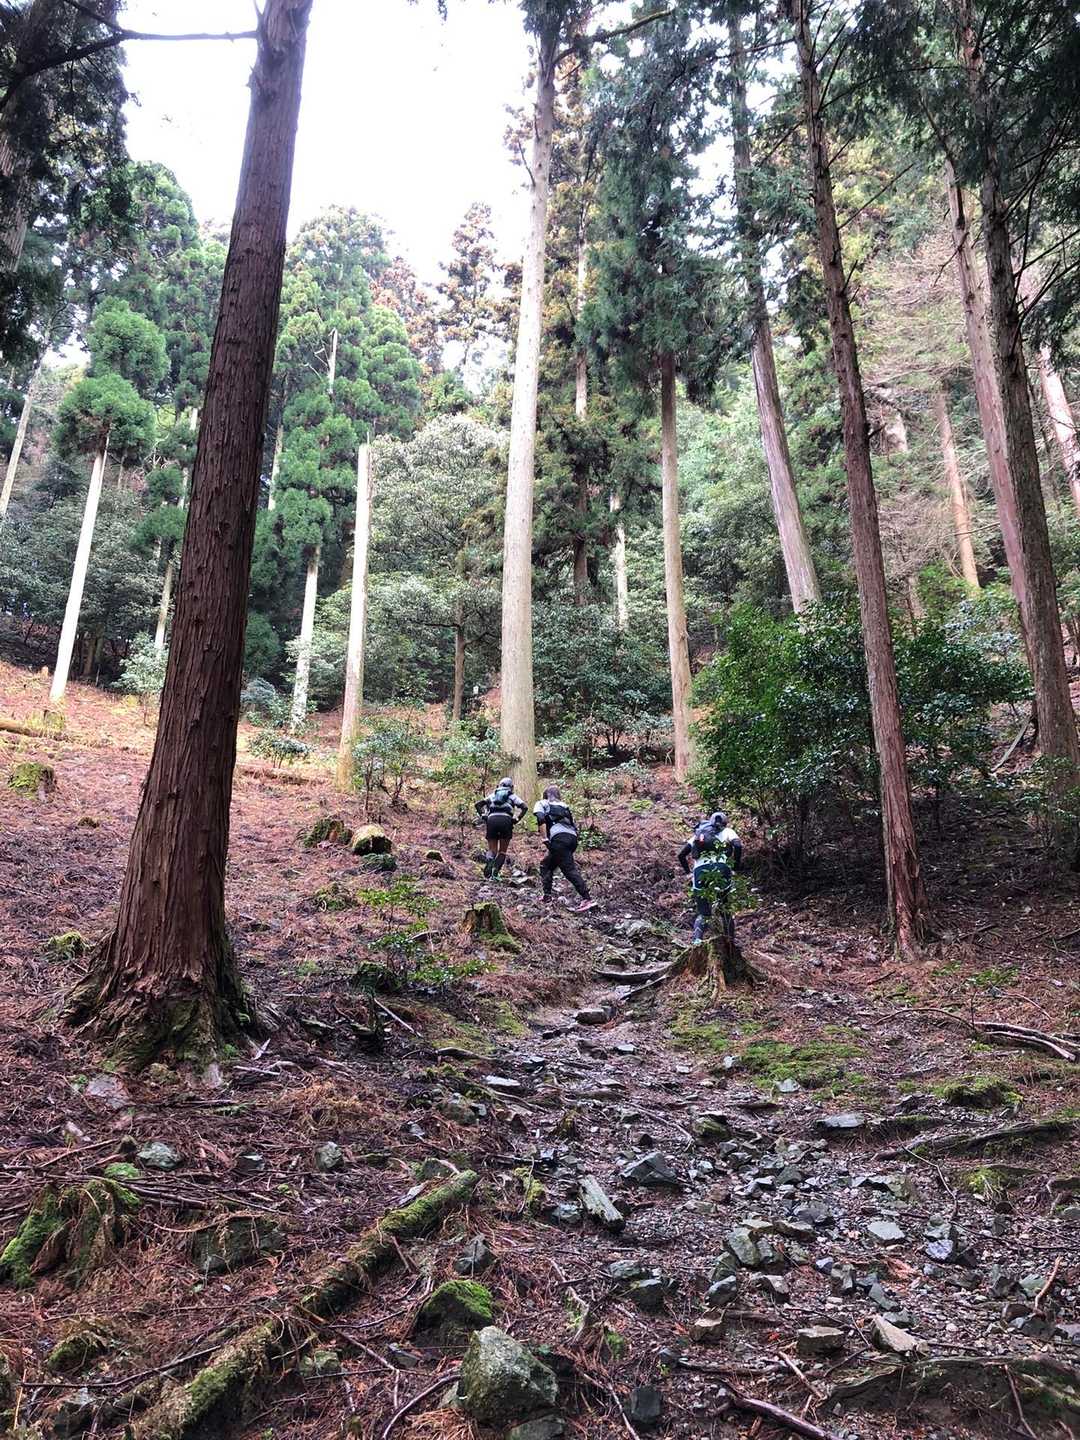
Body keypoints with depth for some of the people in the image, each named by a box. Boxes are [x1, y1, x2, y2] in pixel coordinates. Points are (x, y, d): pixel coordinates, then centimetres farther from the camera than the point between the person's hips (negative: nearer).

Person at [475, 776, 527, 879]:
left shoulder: (492, 795, 27)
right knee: (502, 851, 10)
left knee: (492, 850, 10)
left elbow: (478, 804, 17)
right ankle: (495, 872, -10)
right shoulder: (512, 796, 22)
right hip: (506, 821, -1)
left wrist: (483, 816, 11)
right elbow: (525, 807, 6)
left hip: (491, 820, 2)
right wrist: (517, 819, 5)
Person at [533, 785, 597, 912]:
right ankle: (547, 894, 19)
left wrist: (545, 839, -8)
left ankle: (587, 899, -20)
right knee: (546, 864, 22)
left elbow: (541, 819, -5)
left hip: (559, 838, -6)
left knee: (569, 868, -11)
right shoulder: (564, 806, 31)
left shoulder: (541, 804, 17)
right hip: (573, 837, 7)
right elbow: (575, 826, 23)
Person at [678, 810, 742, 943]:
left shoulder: (698, 833, 30)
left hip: (699, 870, 2)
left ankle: (697, 940, -13)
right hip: (721, 867, -2)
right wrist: (737, 866, 8)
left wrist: (688, 872, 30)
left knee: (702, 912, 9)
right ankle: (730, 940, 12)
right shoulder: (727, 831, 22)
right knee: (726, 907, 15)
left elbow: (681, 855, 21)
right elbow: (738, 845, -1)